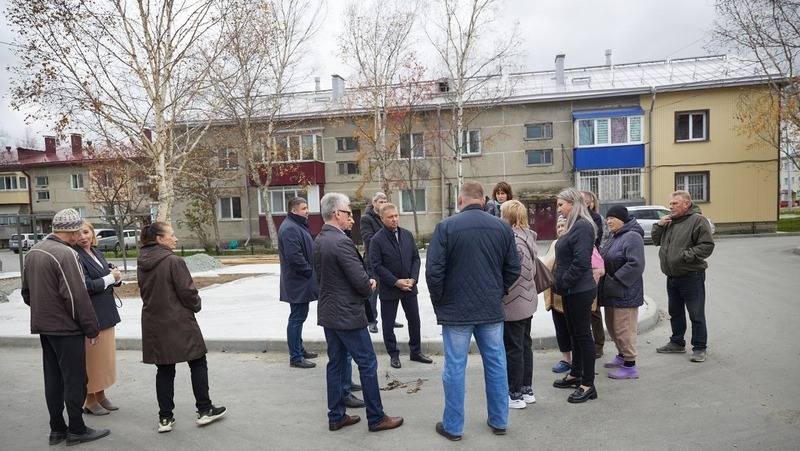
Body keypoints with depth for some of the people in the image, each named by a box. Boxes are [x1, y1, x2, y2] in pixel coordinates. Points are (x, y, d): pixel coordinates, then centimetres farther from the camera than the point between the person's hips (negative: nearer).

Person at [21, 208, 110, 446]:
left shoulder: (34, 251, 9)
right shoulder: (65, 253, -21)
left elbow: (26, 291, 17)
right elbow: (77, 296, -22)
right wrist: (92, 328, -15)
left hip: (43, 326, 9)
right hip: (66, 328, -9)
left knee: (53, 379, 15)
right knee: (74, 379, 2)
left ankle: (57, 428, 24)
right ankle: (76, 430, 11)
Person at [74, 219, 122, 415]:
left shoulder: (97, 252, 11)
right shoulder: (75, 256, -13)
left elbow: (110, 278, 15)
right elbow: (85, 286, -20)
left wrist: (116, 277, -6)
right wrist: (110, 278, -13)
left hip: (105, 313, 8)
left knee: (105, 356, 15)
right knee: (92, 358, 2)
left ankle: (101, 395, 28)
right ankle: (90, 400, 16)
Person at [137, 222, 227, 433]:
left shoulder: (142, 264, 5)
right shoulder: (173, 261, -18)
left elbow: (146, 292, 14)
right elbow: (187, 291, -16)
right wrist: (196, 306, 3)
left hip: (154, 324, 7)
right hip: (179, 323, -6)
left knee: (164, 370, 14)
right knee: (198, 363, 9)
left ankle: (165, 417, 17)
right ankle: (204, 410, 16)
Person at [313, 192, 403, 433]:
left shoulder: (319, 240, 6)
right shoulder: (342, 242, -23)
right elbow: (360, 280, -24)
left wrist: (364, 284, 8)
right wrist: (369, 288, 0)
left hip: (328, 312, 9)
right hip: (347, 314, -9)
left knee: (335, 363, 15)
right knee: (368, 364, 3)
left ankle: (336, 416, 24)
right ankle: (376, 418, 13)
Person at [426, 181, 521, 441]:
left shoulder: (446, 227, -10)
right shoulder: (503, 227, 2)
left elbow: (433, 271, -12)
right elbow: (513, 270, 5)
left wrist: (439, 302, 2)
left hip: (456, 309, -3)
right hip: (492, 308, 4)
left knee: (455, 367, 6)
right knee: (496, 365, 14)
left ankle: (453, 426, 16)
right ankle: (499, 421, 26)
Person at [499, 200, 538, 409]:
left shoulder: (512, 240, -22)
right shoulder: (528, 237, 7)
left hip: (512, 303, -9)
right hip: (528, 301, 9)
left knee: (513, 350, 2)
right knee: (525, 346, 17)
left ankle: (515, 395, 12)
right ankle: (527, 390, 28)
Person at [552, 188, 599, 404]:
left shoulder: (583, 226, -17)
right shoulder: (573, 226, 14)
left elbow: (580, 261, -24)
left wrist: (564, 283, -17)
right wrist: (560, 281, 11)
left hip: (580, 291, -10)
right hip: (571, 290, 10)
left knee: (583, 335, -3)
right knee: (574, 333, 18)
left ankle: (588, 385, 6)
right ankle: (576, 374, 31)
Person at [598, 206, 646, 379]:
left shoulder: (632, 237, -16)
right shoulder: (613, 236, 15)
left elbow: (636, 265, -24)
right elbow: (605, 258, 25)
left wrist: (615, 279, -22)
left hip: (625, 292, -10)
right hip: (611, 292, 10)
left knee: (624, 329, -4)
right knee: (612, 326, 20)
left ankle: (630, 366, 5)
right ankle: (622, 356, 37)